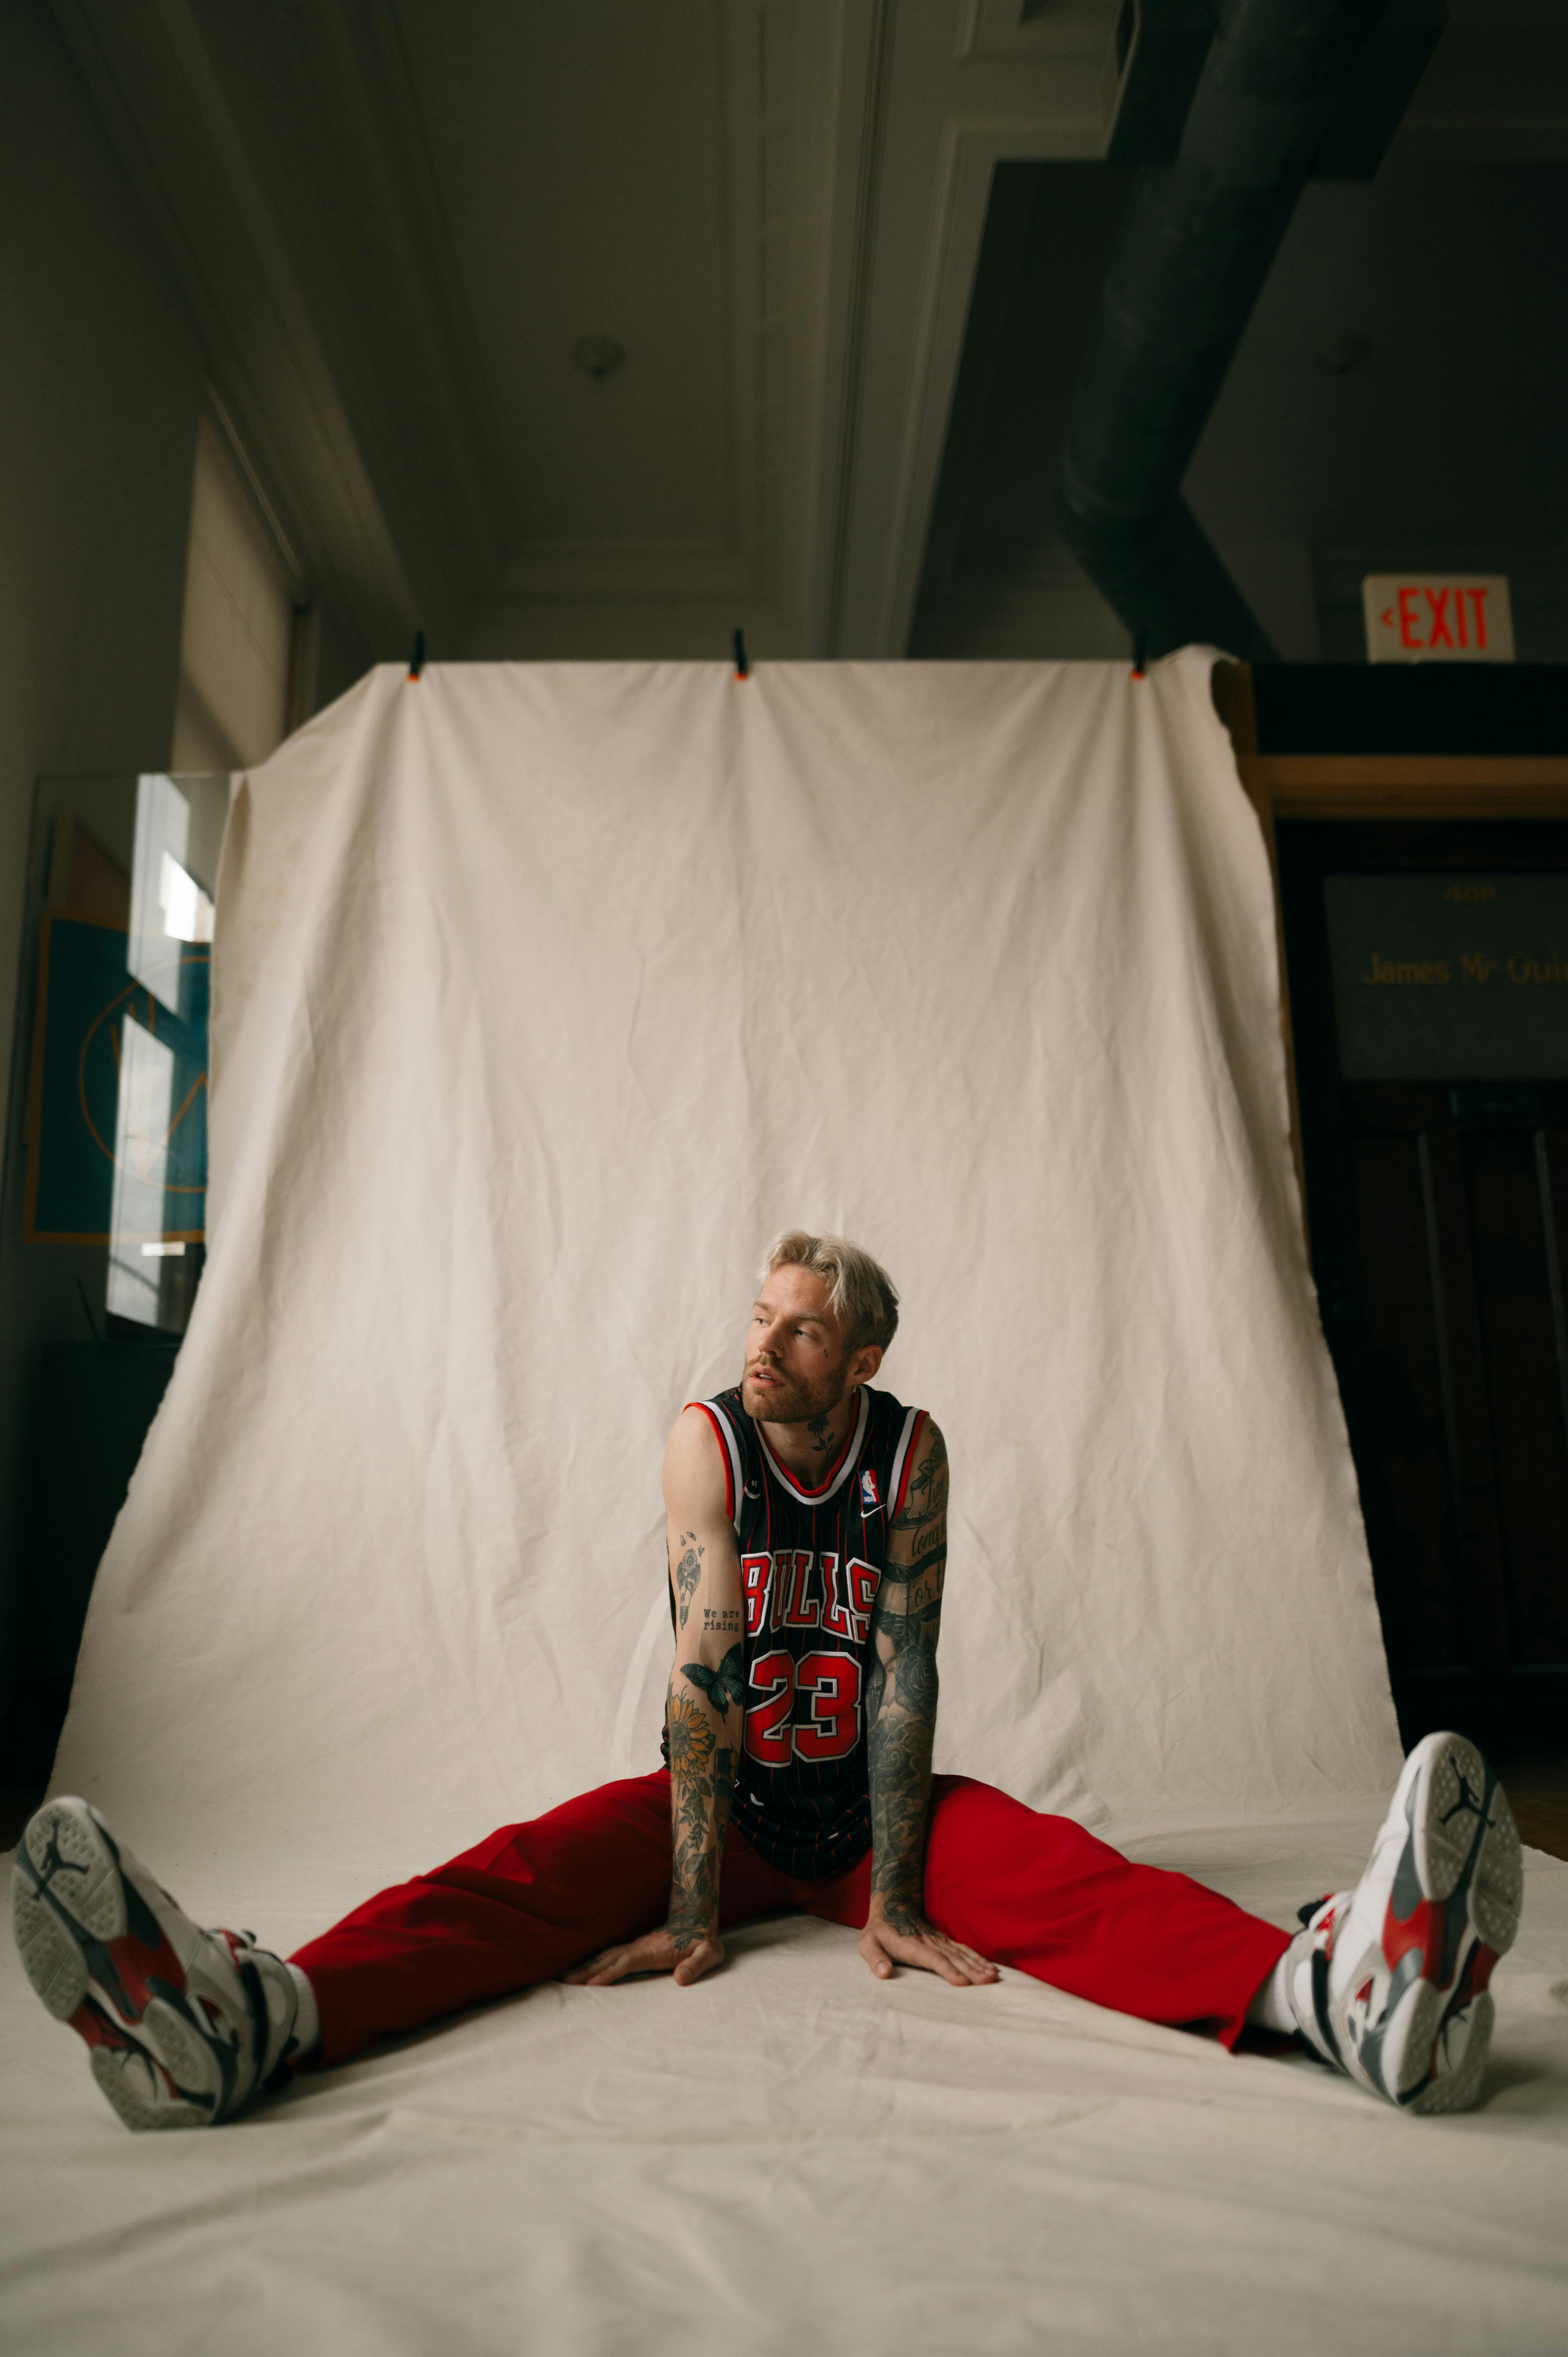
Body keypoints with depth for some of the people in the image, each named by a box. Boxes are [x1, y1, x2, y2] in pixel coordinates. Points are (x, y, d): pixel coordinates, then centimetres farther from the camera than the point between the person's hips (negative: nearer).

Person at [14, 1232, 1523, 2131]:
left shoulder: (910, 1450, -10)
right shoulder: (707, 1439, -13)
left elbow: (905, 1668, -16)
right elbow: (702, 1664, -21)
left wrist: (892, 1895, -23)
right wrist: (690, 1910, -26)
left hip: (874, 1801, 1)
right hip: (726, 1797, 0)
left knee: (1060, 1871, -28)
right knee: (529, 1870, -28)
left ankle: (1324, 1986, -54)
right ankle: (255, 2018, -53)